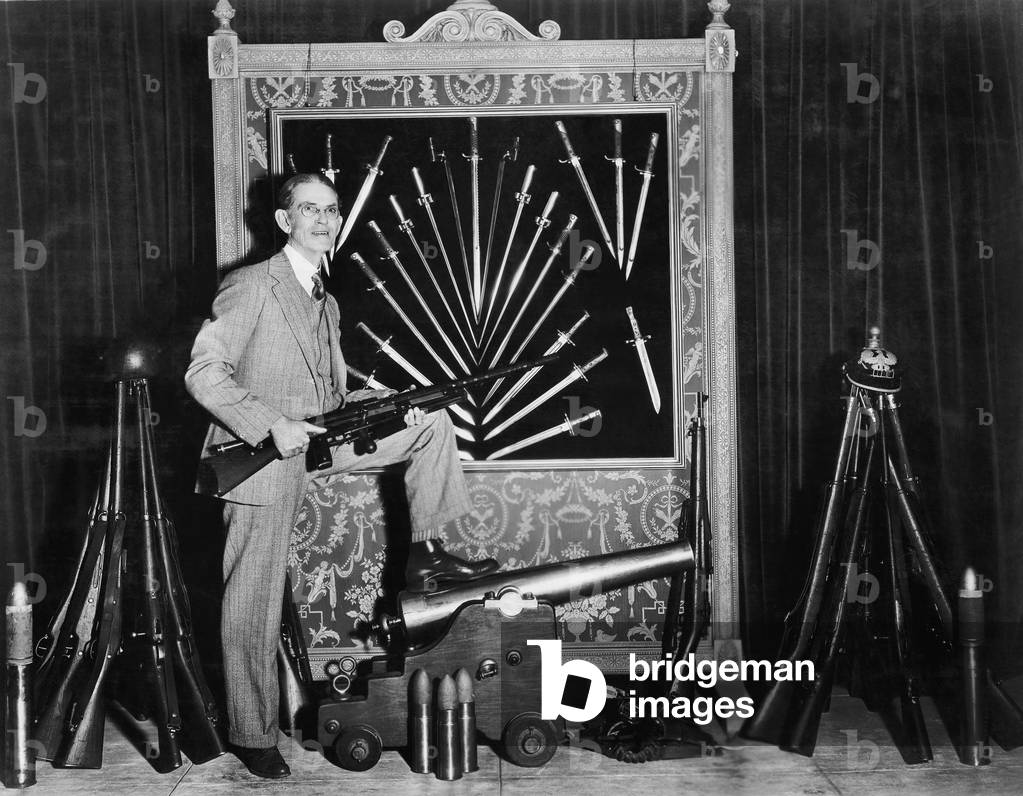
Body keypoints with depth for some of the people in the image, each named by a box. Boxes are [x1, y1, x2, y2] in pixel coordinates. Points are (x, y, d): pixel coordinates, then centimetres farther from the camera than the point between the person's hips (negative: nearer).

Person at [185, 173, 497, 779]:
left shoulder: (326, 303, 16)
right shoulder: (251, 286, -9)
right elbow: (203, 372, -16)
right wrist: (273, 426, -25)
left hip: (316, 444, 7)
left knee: (433, 421, 5)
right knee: (254, 610, -3)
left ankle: (426, 553, 7)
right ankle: (253, 739, 9)